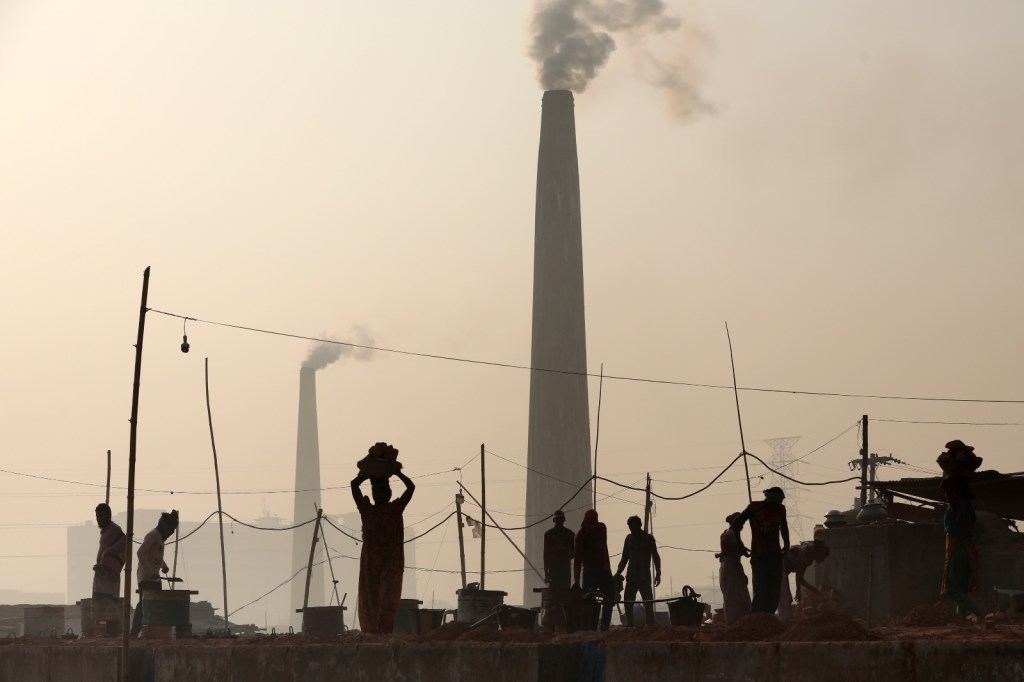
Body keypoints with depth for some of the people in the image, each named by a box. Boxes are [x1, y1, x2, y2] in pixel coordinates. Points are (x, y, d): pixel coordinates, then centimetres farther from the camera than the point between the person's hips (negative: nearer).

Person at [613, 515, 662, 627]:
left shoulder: (649, 538, 2)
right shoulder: (629, 538, 11)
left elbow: (655, 557, 2)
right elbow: (624, 558, 15)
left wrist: (658, 573, -7)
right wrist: (618, 572, 7)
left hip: (644, 577, -3)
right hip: (631, 576, 3)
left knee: (648, 602, -9)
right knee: (627, 601, -4)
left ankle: (650, 625, -10)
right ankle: (629, 625, -1)